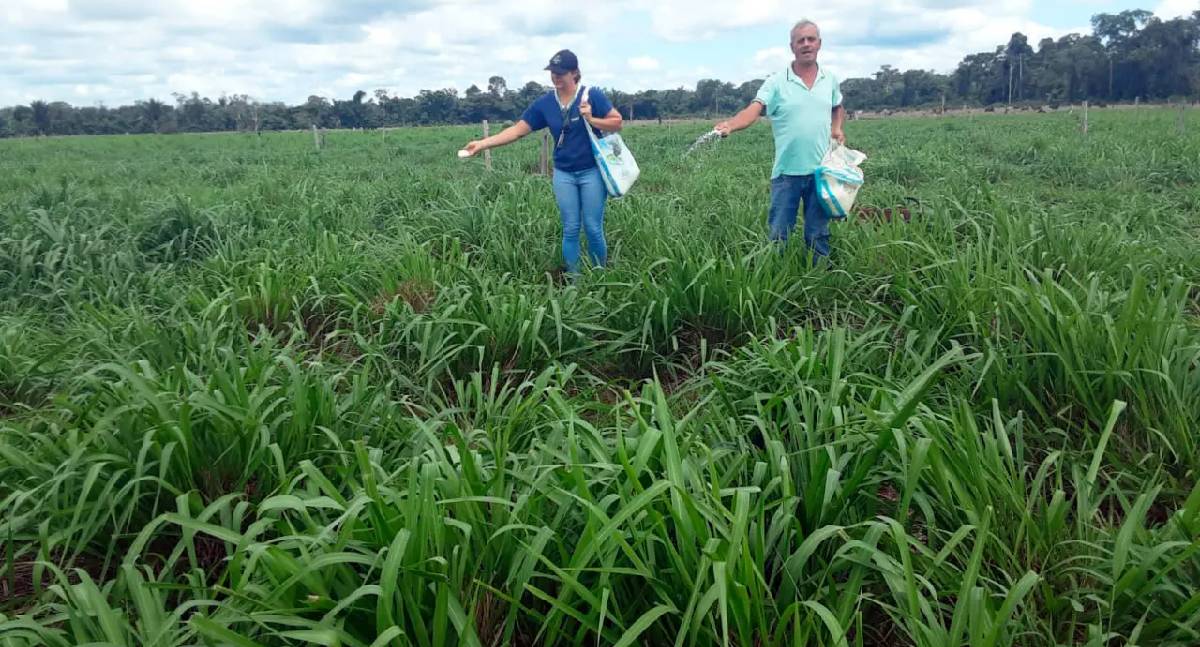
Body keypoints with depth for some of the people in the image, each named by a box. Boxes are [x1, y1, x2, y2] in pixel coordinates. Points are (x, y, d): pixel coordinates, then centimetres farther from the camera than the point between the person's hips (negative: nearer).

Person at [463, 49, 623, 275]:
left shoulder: (591, 95, -8)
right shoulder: (545, 103, 0)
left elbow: (617, 122, -3)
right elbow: (518, 130, -2)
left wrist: (591, 119, -20)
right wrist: (483, 143, -10)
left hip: (592, 172, -3)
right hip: (563, 174, 3)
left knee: (593, 229, 1)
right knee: (570, 230, 6)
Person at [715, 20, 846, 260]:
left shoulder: (830, 79, 8)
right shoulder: (776, 82, -5)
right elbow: (754, 110, -18)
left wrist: (837, 129, 7)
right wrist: (730, 125, -37)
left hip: (821, 170, 3)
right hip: (787, 172, -2)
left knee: (818, 235, 11)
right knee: (778, 234, 3)